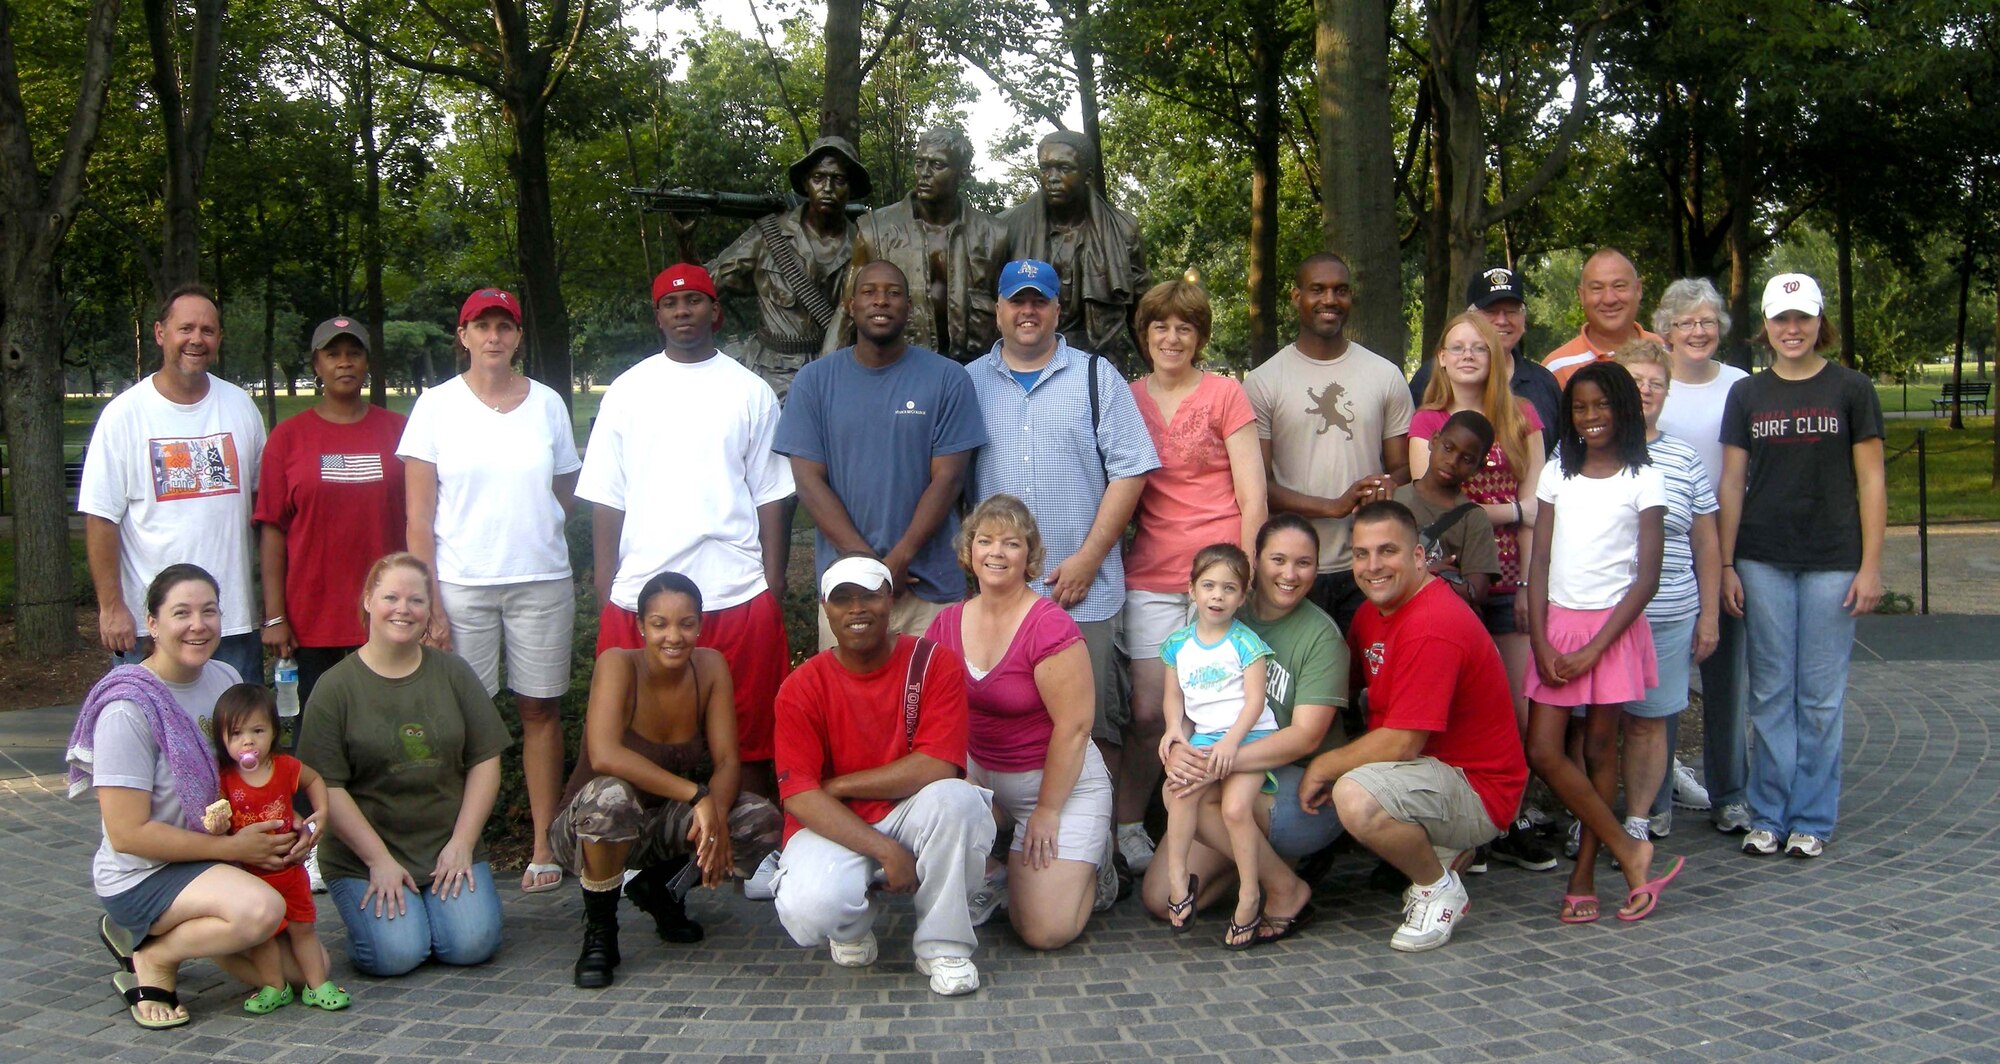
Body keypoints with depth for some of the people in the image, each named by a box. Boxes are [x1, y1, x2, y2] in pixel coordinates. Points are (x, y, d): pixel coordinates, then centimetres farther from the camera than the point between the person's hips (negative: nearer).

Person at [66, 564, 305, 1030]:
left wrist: (289, 834, -6)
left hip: (220, 863, 8)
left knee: (303, 967, -1)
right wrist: (232, 847, -20)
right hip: (142, 877, -8)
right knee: (261, 909, -34)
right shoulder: (129, 709, -20)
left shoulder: (226, 679, 2)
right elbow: (127, 833, -21)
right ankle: (152, 957, -6)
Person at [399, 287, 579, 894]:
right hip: (461, 585, -2)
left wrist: (528, 526, 4)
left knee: (541, 709, 4)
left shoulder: (548, 404, 7)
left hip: (542, 580, 2)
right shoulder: (436, 406, 1)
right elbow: (419, 517, -2)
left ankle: (544, 846, 11)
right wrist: (428, 604, -8)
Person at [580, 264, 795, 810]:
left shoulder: (751, 392, 9)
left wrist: (774, 588, -1)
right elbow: (606, 500, 8)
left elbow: (770, 498, 8)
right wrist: (605, 593, 0)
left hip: (738, 595, 0)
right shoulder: (628, 390, 10)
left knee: (749, 742, 2)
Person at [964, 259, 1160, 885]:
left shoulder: (1095, 377, 6)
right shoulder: (971, 384, 13)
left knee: (1096, 728, -1)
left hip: (1085, 590, -2)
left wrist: (1088, 558, -9)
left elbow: (1130, 470, -1)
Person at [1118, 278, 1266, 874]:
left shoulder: (1224, 394, 1)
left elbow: (1252, 496, 0)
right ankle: (1128, 826, 14)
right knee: (1149, 712, -1)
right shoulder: (1128, 399, 10)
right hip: (1151, 575, 2)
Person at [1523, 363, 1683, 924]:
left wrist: (1593, 650, -12)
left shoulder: (1643, 480, -2)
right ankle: (1629, 852, 6)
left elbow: (1647, 578, -5)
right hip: (1558, 623, 3)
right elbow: (1539, 563, 5)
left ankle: (1584, 878, 10)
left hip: (1613, 626, -3)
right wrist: (1541, 642, -6)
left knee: (1599, 748, 2)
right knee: (1542, 751, -6)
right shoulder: (1557, 474, 9)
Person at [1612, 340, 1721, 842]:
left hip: (1666, 619, 2)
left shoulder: (1685, 461, 11)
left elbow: (1706, 545, 15)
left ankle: (1640, 819, 18)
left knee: (1647, 723, 6)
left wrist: (1708, 615, 11)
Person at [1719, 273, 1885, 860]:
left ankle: (1812, 820, 14)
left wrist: (1871, 566, -4)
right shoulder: (1746, 394, 7)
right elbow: (1732, 482, 8)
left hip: (1832, 563, -1)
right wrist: (1724, 565, 3)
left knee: (1821, 697, 3)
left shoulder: (1851, 389, 2)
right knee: (1771, 694, 5)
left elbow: (1870, 482, 1)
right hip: (1763, 563, 2)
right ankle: (1768, 816, 14)